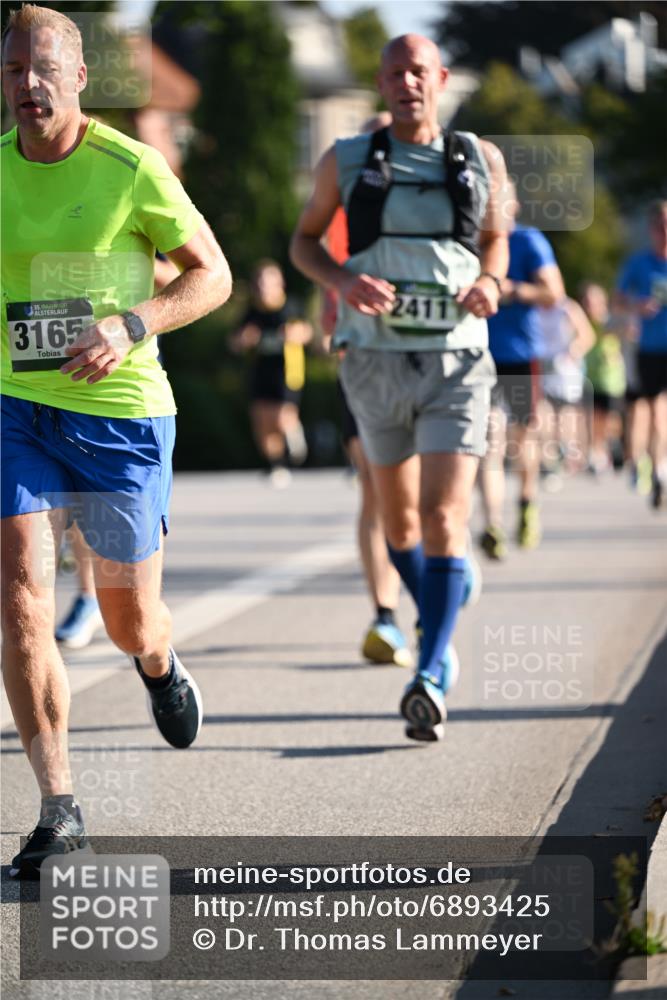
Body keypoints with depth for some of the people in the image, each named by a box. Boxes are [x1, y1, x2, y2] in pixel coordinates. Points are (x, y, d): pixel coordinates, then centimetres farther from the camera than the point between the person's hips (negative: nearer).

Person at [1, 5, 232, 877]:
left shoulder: (131, 168, -10)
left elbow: (212, 275, -5)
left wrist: (130, 325, -19)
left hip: (122, 414, -2)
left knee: (129, 622, 10)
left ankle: (160, 667, 50)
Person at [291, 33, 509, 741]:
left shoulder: (480, 160, 4)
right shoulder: (347, 161, 2)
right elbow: (304, 241, 12)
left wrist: (489, 283, -3)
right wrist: (342, 282, -10)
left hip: (457, 362, -1)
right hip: (376, 360, 2)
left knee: (444, 517, -16)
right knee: (398, 518, 15)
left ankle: (430, 678, -22)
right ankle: (437, 629, 41)